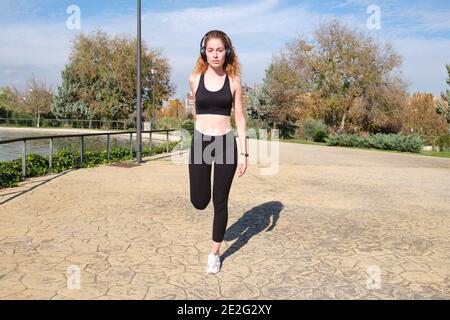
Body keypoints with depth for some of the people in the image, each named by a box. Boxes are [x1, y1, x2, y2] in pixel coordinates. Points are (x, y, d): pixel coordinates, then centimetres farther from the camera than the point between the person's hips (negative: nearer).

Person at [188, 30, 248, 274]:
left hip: (226, 143, -1)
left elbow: (240, 118, 1)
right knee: (199, 202, 2)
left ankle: (215, 253, 21)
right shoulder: (195, 79, 2)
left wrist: (243, 152, -4)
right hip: (200, 142, 1)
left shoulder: (233, 81, -1)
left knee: (220, 202, 5)